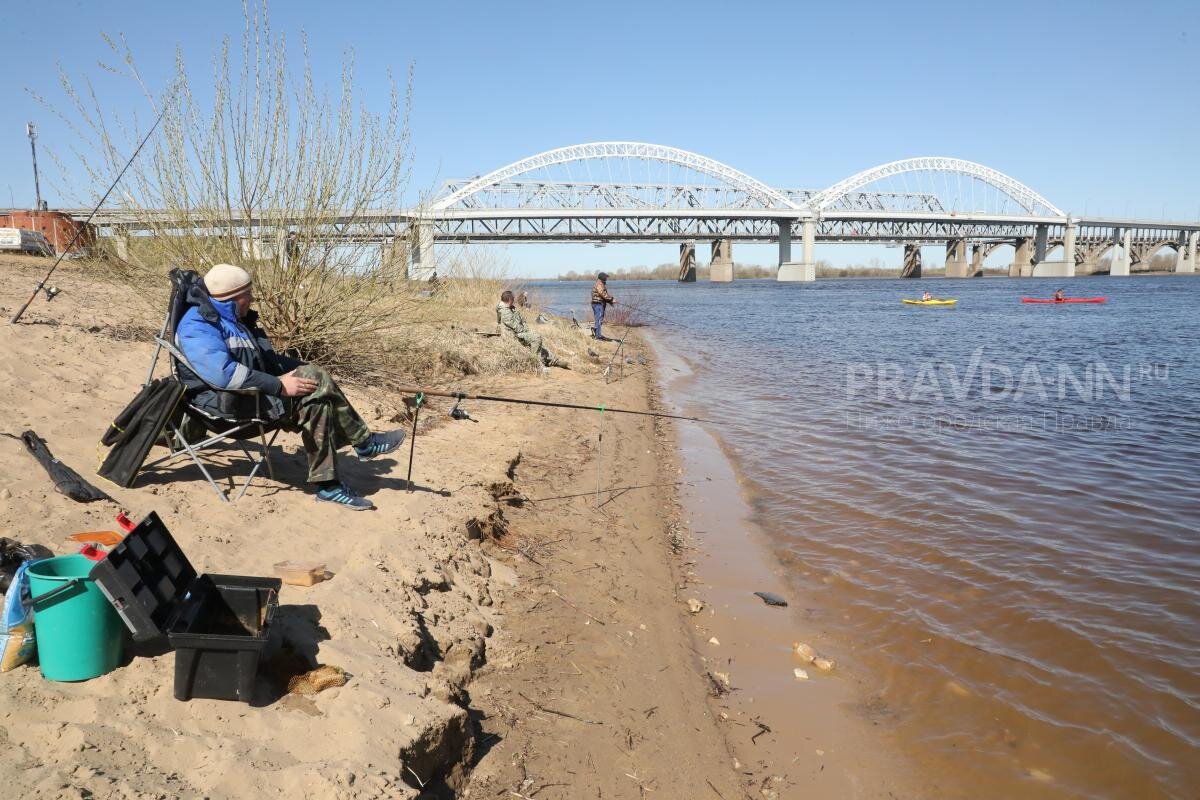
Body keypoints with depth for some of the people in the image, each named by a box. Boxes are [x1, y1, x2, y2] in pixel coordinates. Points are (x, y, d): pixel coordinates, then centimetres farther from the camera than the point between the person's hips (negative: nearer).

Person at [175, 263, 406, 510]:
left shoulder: (236, 319, 17)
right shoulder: (197, 326, -14)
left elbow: (268, 359, 24)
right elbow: (223, 374, -30)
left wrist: (307, 370, 7)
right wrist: (279, 385, -28)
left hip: (254, 389, 9)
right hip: (227, 400, -9)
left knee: (317, 404, -15)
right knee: (316, 382, -21)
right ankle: (364, 443, -9)